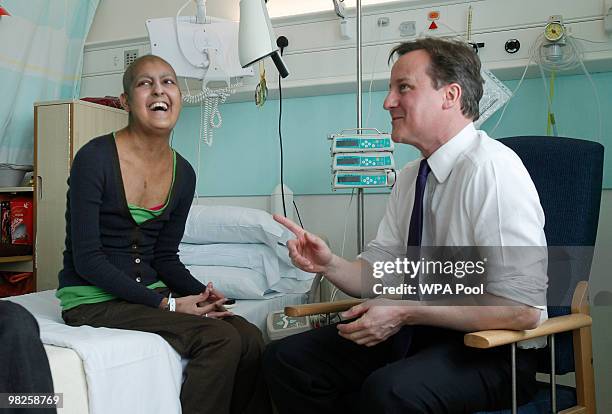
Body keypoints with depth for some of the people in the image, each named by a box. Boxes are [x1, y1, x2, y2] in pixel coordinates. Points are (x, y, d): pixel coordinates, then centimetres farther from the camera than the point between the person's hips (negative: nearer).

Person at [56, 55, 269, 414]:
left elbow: (165, 256, 11)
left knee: (251, 340, -16)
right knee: (220, 339, -24)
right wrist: (165, 304, -20)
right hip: (93, 300, -6)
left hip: (151, 293, 6)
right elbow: (87, 258, -15)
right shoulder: (95, 158, -12)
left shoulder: (184, 174, 5)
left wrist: (199, 293, -8)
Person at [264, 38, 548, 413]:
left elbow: (521, 309, -23)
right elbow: (379, 271, 10)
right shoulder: (410, 177, 5)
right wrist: (330, 265, -10)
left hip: (492, 353, -7)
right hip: (415, 331, 7)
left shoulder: (492, 169, -19)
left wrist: (405, 313, -22)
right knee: (285, 359, -3)